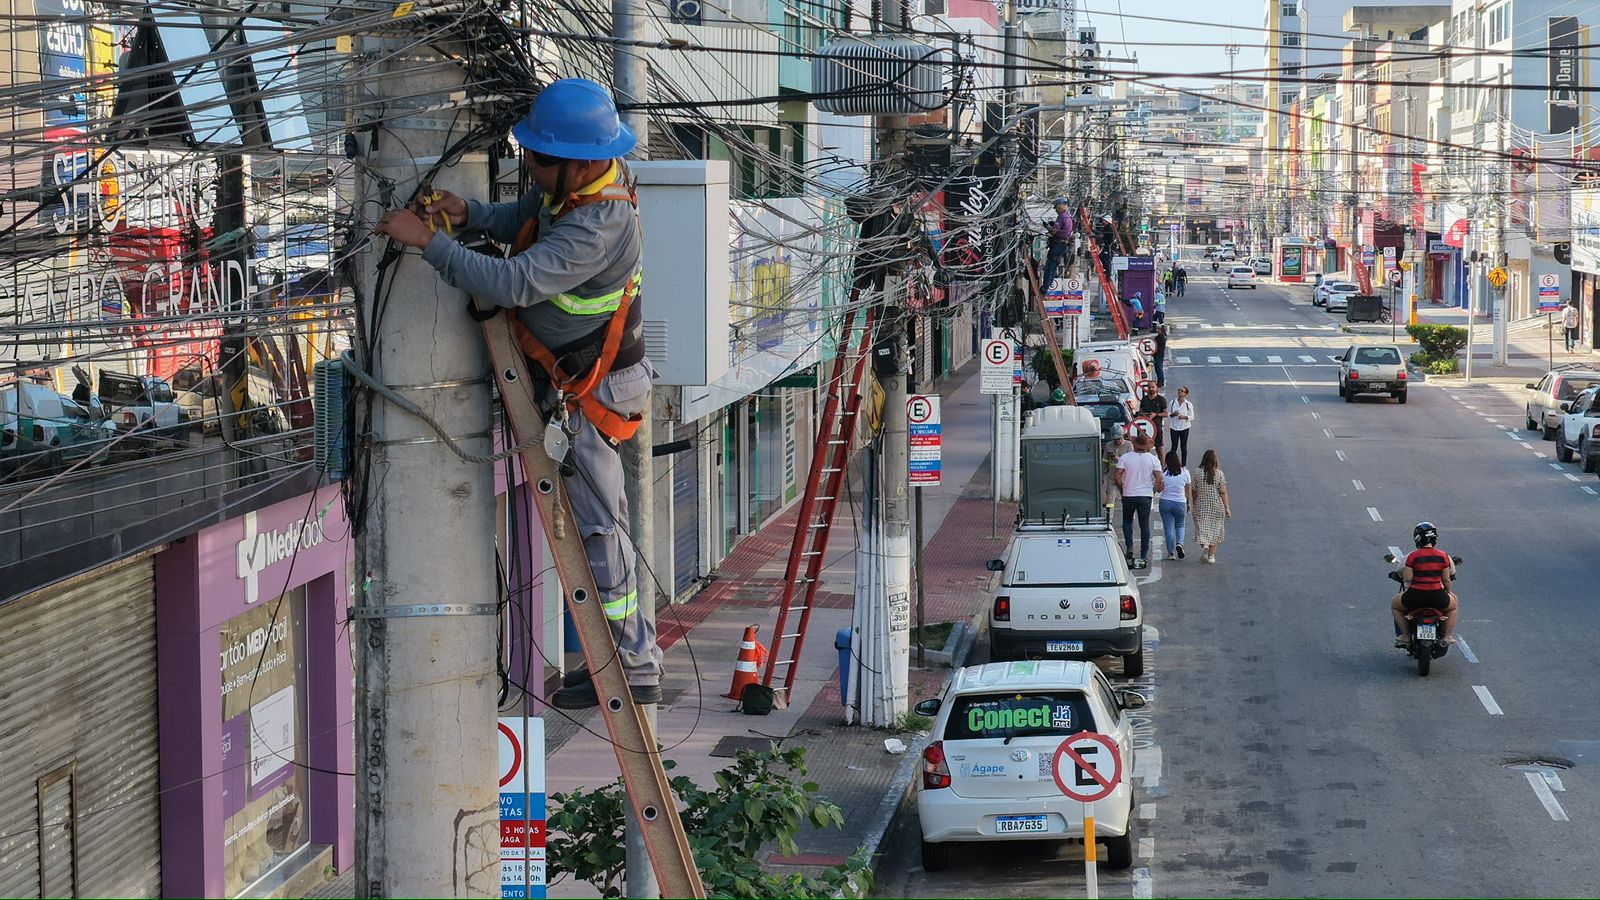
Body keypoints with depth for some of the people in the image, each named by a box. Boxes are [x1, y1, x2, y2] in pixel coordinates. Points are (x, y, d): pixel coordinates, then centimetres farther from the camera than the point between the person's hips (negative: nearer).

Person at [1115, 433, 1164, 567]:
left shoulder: (1125, 458, -4)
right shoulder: (1153, 459, -2)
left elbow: (1117, 477, -8)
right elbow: (1159, 478, -8)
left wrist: (1121, 490, 6)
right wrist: (1154, 491, 8)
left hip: (1128, 496, 0)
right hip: (1146, 496, 0)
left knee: (1127, 521, 19)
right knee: (1144, 525, 8)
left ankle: (1129, 546, 0)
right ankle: (1144, 555, 8)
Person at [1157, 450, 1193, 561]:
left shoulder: (1163, 473, -8)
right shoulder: (1185, 472, -3)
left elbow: (1159, 488, -4)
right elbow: (1188, 491, 3)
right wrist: (1188, 504, 14)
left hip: (1165, 502, -1)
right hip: (1180, 503, 1)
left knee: (1168, 528, 7)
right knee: (1180, 525, 20)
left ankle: (1170, 552, 8)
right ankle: (1179, 543, -6)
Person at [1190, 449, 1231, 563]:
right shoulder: (1219, 474, -6)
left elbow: (1194, 492, 1)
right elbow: (1223, 492, -8)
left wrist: (1192, 506, 13)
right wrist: (1227, 508, -3)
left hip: (1201, 507, 0)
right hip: (1216, 506, 0)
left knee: (1202, 528, 4)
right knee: (1214, 530, 12)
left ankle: (1204, 545, -25)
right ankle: (1211, 555, 14)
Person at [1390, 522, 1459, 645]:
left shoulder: (1412, 556, -8)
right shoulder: (1443, 556, -1)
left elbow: (1407, 578, -7)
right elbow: (1446, 579, 5)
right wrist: (1448, 591, 24)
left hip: (1415, 596, -1)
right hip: (1437, 597, 1)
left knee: (1395, 605, 30)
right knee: (1453, 605, 34)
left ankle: (1405, 635, 24)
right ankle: (1447, 636, 26)